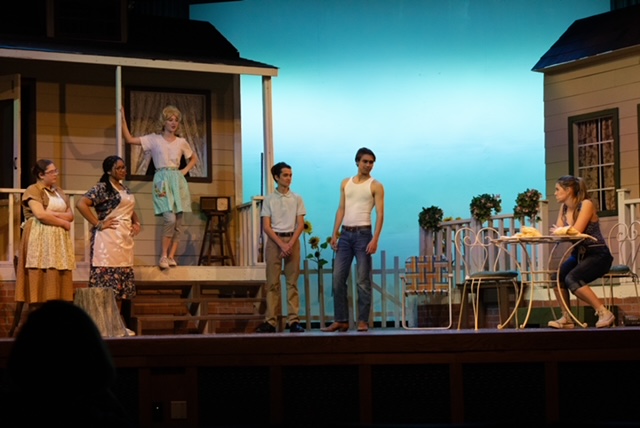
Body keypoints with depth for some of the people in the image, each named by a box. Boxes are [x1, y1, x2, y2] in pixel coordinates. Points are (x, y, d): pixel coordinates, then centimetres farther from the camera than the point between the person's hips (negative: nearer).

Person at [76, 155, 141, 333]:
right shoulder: (102, 188, -7)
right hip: (108, 239, -8)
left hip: (125, 239, 8)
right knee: (108, 281, -10)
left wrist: (136, 223, 13)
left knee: (122, 284, 8)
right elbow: (81, 204, -18)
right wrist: (98, 223, -16)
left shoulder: (126, 190, 19)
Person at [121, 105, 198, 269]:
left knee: (178, 221, -1)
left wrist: (185, 170, 10)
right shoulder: (154, 139, 4)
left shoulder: (181, 142, 13)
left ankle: (171, 256, 3)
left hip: (178, 180, 4)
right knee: (170, 218, -19)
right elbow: (130, 139, -1)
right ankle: (164, 255, -9)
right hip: (162, 180, -4)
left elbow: (193, 158, 28)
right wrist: (123, 119, -7)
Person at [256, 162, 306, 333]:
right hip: (274, 241, -1)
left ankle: (293, 320, -2)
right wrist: (281, 244, -12)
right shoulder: (269, 199, 4)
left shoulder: (297, 199, 7)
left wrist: (290, 244, -11)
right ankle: (270, 320, -3)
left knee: (292, 282, -1)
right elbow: (266, 226, -1)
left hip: (292, 240, 1)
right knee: (272, 282, -2)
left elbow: (300, 224, 3)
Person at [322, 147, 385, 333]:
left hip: (363, 234, -5)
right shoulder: (346, 183, 13)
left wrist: (375, 239, -18)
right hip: (345, 234, 5)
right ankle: (341, 320, 6)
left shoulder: (375, 186, -1)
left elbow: (380, 214, -7)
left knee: (363, 280, -4)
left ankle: (363, 321, 1)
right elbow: (341, 209, 13)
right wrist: (334, 233, 4)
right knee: (338, 278, 1)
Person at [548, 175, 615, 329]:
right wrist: (557, 231, -22)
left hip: (597, 255, -7)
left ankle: (604, 313, -20)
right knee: (558, 276, -17)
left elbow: (576, 232, -21)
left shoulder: (586, 205, -13)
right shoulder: (564, 208, 9)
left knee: (572, 279, -29)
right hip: (579, 254, 7)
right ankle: (567, 318, -7)